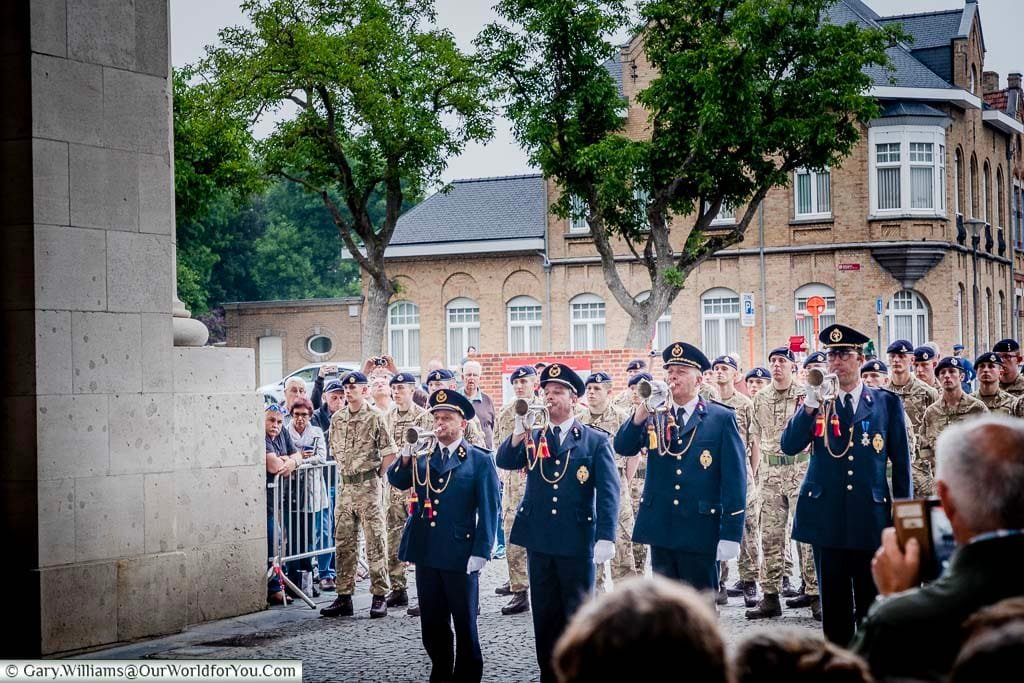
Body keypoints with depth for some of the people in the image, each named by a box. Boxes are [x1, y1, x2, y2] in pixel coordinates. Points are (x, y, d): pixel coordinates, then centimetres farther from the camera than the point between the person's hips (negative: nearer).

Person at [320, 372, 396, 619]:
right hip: (345, 486, 6)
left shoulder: (375, 418, -6)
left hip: (369, 486, -6)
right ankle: (344, 596, 12)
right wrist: (347, 471, 12)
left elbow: (389, 453, -5)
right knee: (343, 543, 7)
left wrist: (375, 476, -3)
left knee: (375, 541, -3)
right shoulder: (337, 419, 10)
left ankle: (380, 596, 0)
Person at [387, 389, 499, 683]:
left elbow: (489, 511, -6)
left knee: (464, 623, 5)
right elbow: (397, 481, 2)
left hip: (460, 556, -5)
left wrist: (480, 552, -13)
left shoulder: (480, 460, -3)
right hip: (426, 553, 5)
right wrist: (406, 458, -18)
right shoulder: (422, 457, 12)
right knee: (432, 624, 11)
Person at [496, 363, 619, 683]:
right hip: (539, 541, 4)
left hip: (577, 542, -4)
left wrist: (605, 538, -17)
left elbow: (608, 492, -8)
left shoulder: (596, 441, -1)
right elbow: (504, 461, -5)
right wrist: (520, 431, -20)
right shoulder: (533, 438, 11)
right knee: (545, 615, 10)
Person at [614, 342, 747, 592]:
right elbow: (623, 448, -1)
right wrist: (642, 411, -16)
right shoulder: (653, 415, 10)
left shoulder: (722, 418, -2)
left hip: (700, 532, -4)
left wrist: (731, 535, -12)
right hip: (660, 529, 4)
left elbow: (734, 478, -6)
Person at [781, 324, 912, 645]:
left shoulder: (887, 402, 6)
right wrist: (810, 406, -17)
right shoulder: (815, 402, 7)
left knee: (872, 601, 4)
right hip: (827, 519, 1)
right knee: (834, 602, 7)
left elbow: (901, 461, 7)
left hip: (872, 518, -1)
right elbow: (789, 446, -5)